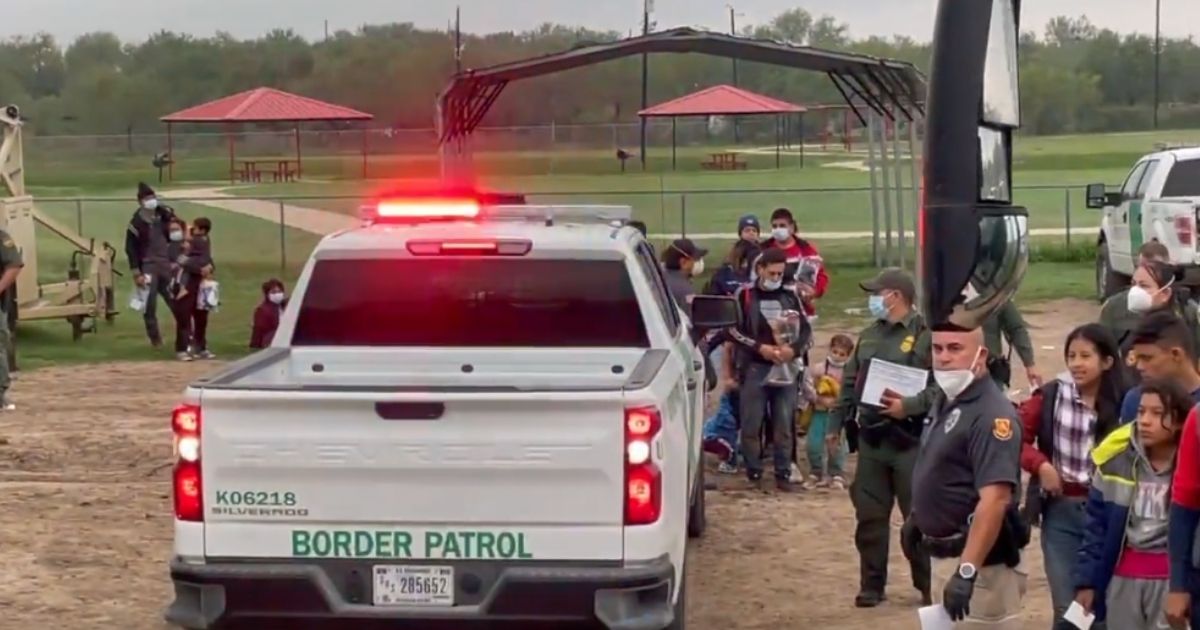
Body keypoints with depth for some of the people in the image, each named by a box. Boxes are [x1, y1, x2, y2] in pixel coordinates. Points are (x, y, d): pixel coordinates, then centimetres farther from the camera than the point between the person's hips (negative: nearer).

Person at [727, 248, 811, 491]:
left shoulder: (790, 297, 8)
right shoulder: (745, 296, 0)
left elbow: (806, 330, 9)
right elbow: (733, 329, -4)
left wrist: (793, 349, -10)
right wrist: (759, 347, -14)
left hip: (786, 368, 2)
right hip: (754, 368, -2)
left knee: (784, 425, 4)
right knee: (751, 424, -1)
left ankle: (783, 473, 11)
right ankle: (754, 472, 9)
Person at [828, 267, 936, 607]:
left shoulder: (926, 334, -10)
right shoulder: (868, 336, 13)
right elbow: (850, 384, 19)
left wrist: (910, 406, -26)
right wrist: (835, 424, 17)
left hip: (910, 441, -6)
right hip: (871, 440, 6)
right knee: (869, 515, 9)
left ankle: (927, 585, 15)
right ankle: (872, 585, 18)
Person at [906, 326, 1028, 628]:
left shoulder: (991, 414, -22)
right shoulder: (946, 401, 9)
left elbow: (994, 499, -30)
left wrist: (967, 571, -35)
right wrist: (918, 517, 28)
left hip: (978, 561, -10)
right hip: (944, 555, 10)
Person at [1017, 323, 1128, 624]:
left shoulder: (1123, 404, -9)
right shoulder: (1051, 395, -5)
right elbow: (1016, 439, 2)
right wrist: (1040, 464, -12)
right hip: (1060, 511, 1)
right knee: (1066, 605, 6)